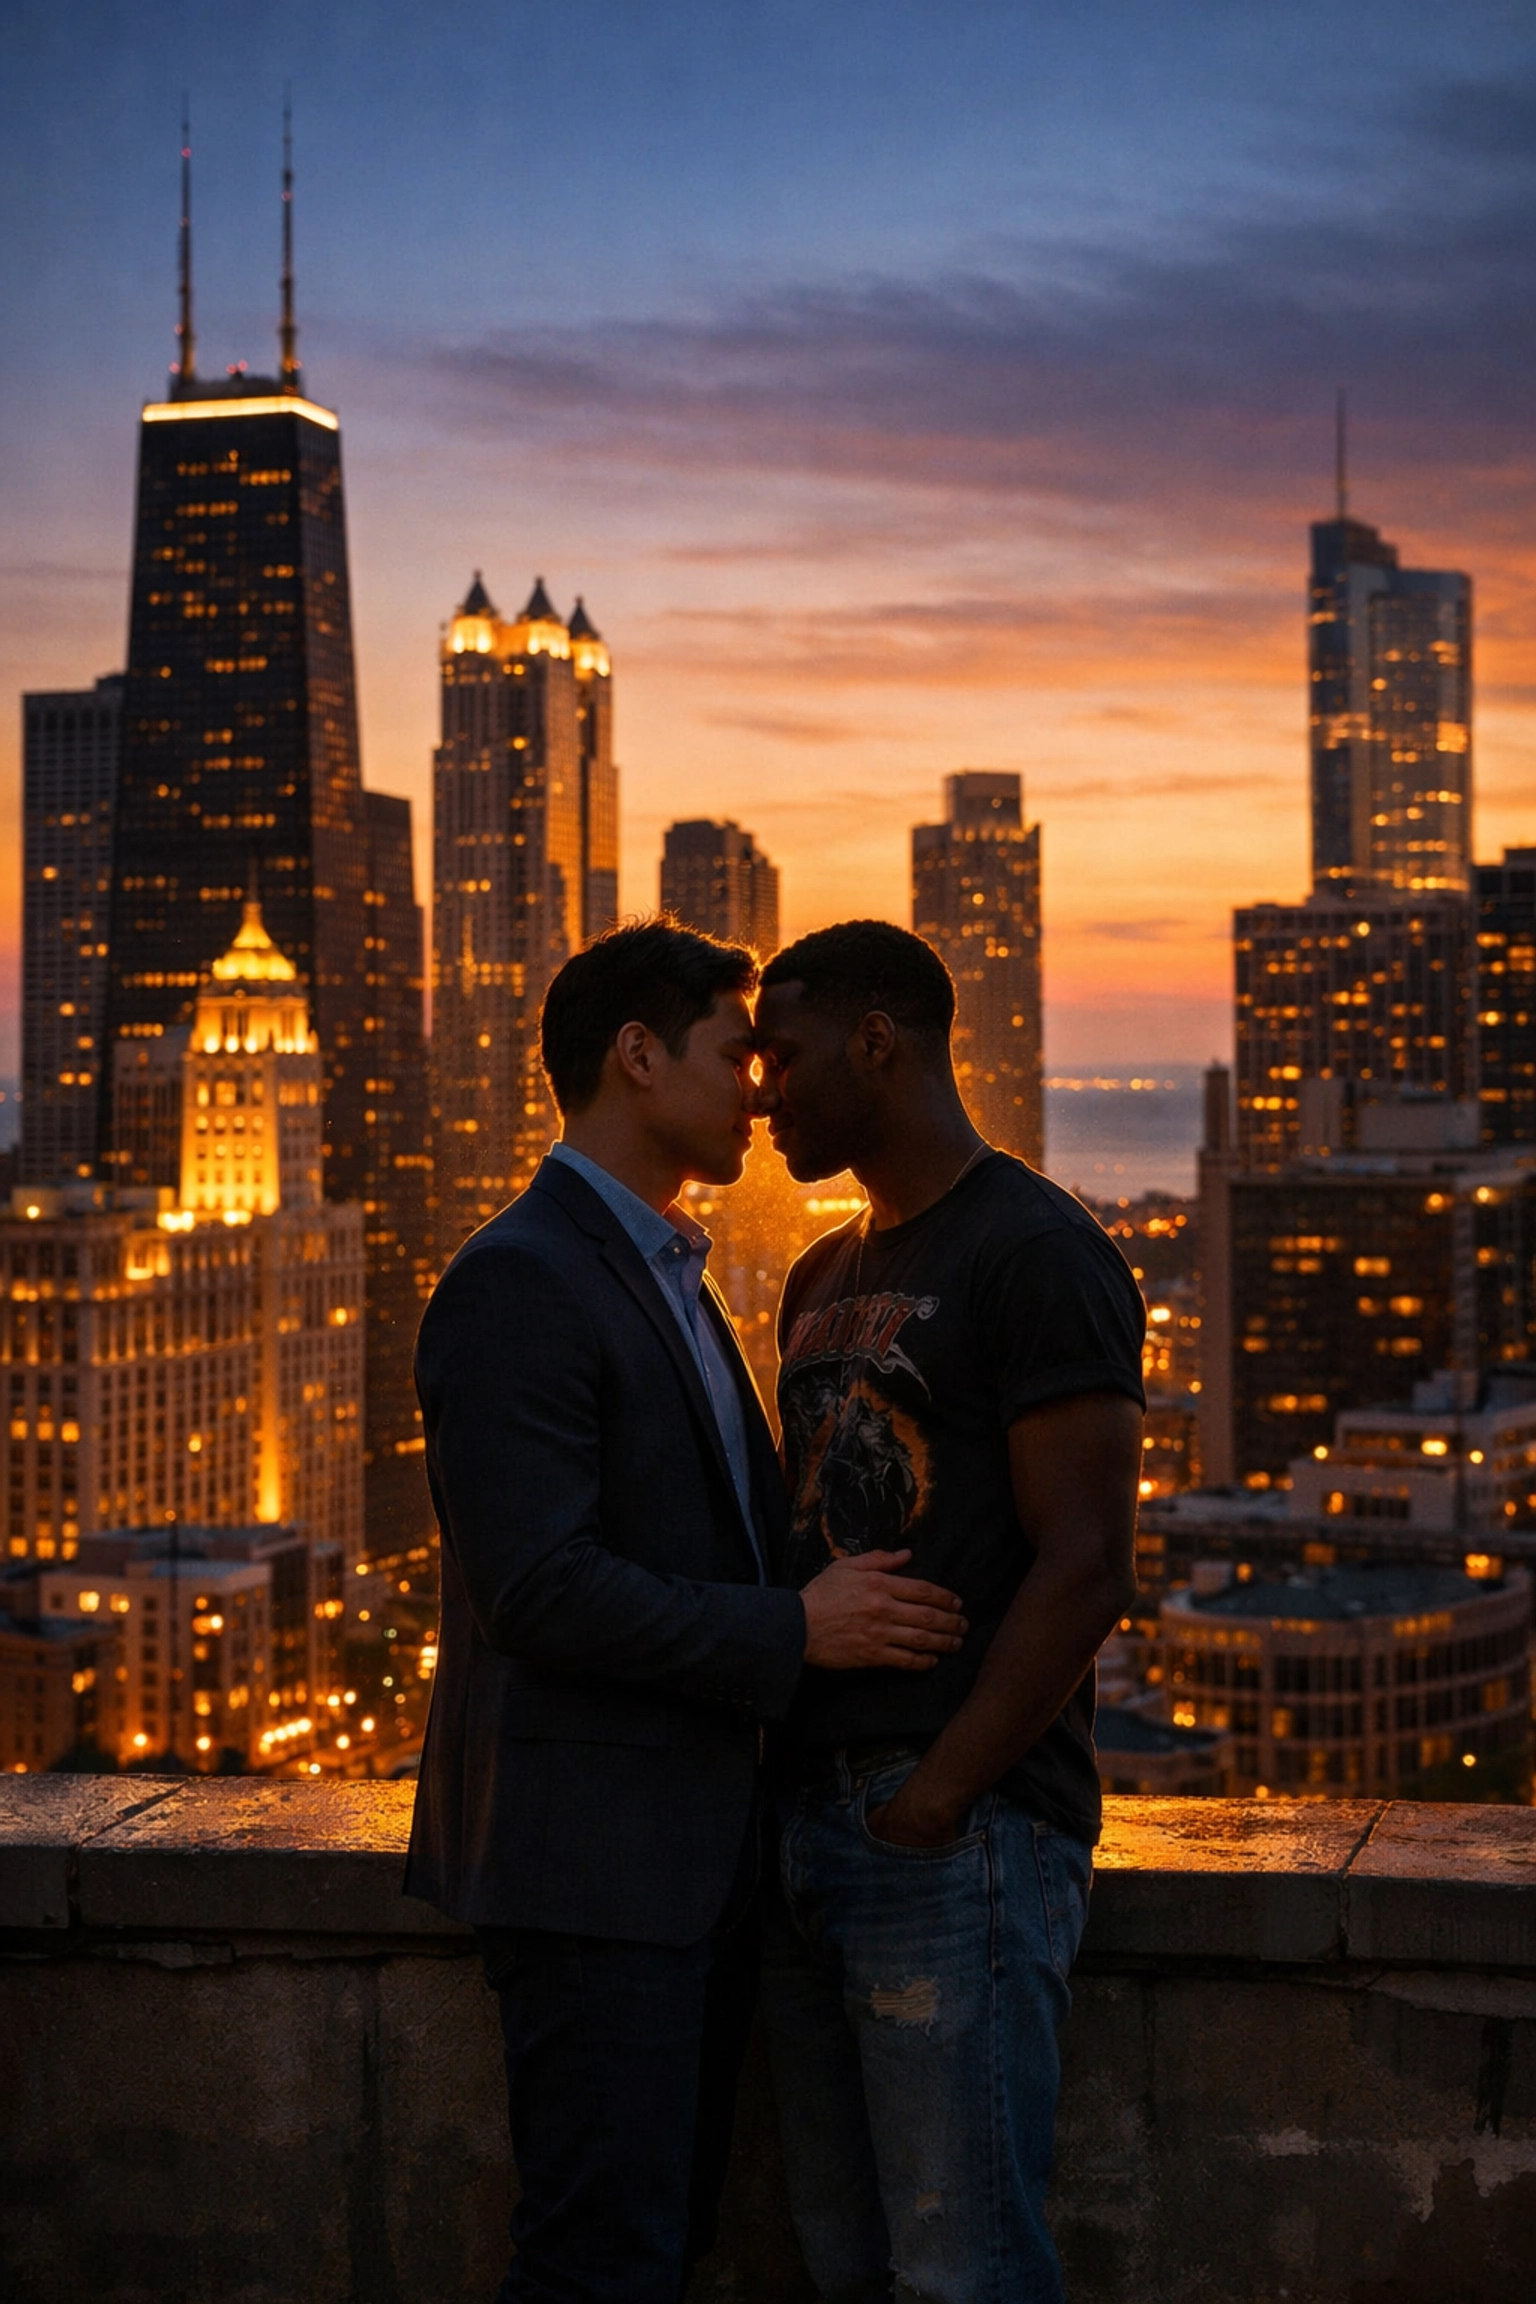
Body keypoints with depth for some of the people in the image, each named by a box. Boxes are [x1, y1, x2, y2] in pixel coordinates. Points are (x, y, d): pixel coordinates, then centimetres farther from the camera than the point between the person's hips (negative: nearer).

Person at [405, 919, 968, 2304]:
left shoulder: (667, 1277, 18)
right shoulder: (518, 1283, -14)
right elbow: (537, 1587, -22)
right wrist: (796, 1633, -18)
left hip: (692, 1849, 10)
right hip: (589, 1852, -10)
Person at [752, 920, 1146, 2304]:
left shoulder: (1036, 1250, -8)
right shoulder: (825, 1281, 19)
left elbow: (1086, 1570, -15)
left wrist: (931, 1802, -16)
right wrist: (780, 1787, 11)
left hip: (964, 1831, -8)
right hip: (810, 1827, 8)